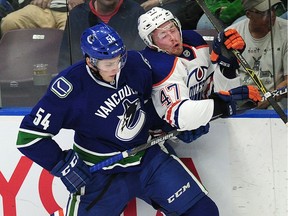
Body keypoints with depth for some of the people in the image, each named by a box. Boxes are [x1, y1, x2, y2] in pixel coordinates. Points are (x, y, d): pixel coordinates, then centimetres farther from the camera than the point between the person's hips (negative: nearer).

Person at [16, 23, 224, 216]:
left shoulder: (135, 63, -8)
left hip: (149, 157, 3)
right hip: (101, 172, -3)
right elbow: (29, 135, -17)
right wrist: (65, 165, -17)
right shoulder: (70, 87, -21)